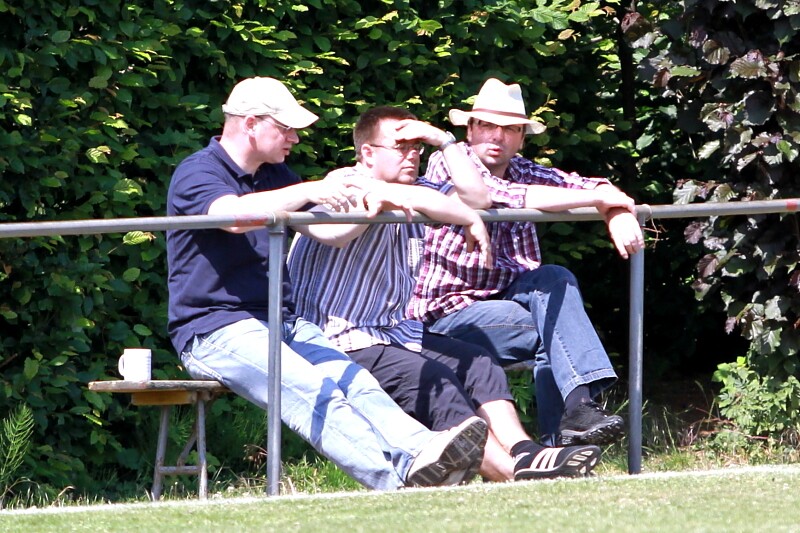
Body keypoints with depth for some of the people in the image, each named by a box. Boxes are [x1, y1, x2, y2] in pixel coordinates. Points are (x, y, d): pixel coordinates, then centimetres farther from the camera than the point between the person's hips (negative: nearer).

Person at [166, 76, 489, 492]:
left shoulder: (274, 176, 22)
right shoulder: (197, 173, -5)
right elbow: (235, 214, -27)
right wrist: (310, 192, -32)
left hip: (282, 322, 8)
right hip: (217, 331, -8)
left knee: (352, 379, -22)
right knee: (313, 393, -31)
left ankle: (419, 450, -46)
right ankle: (398, 476, -49)